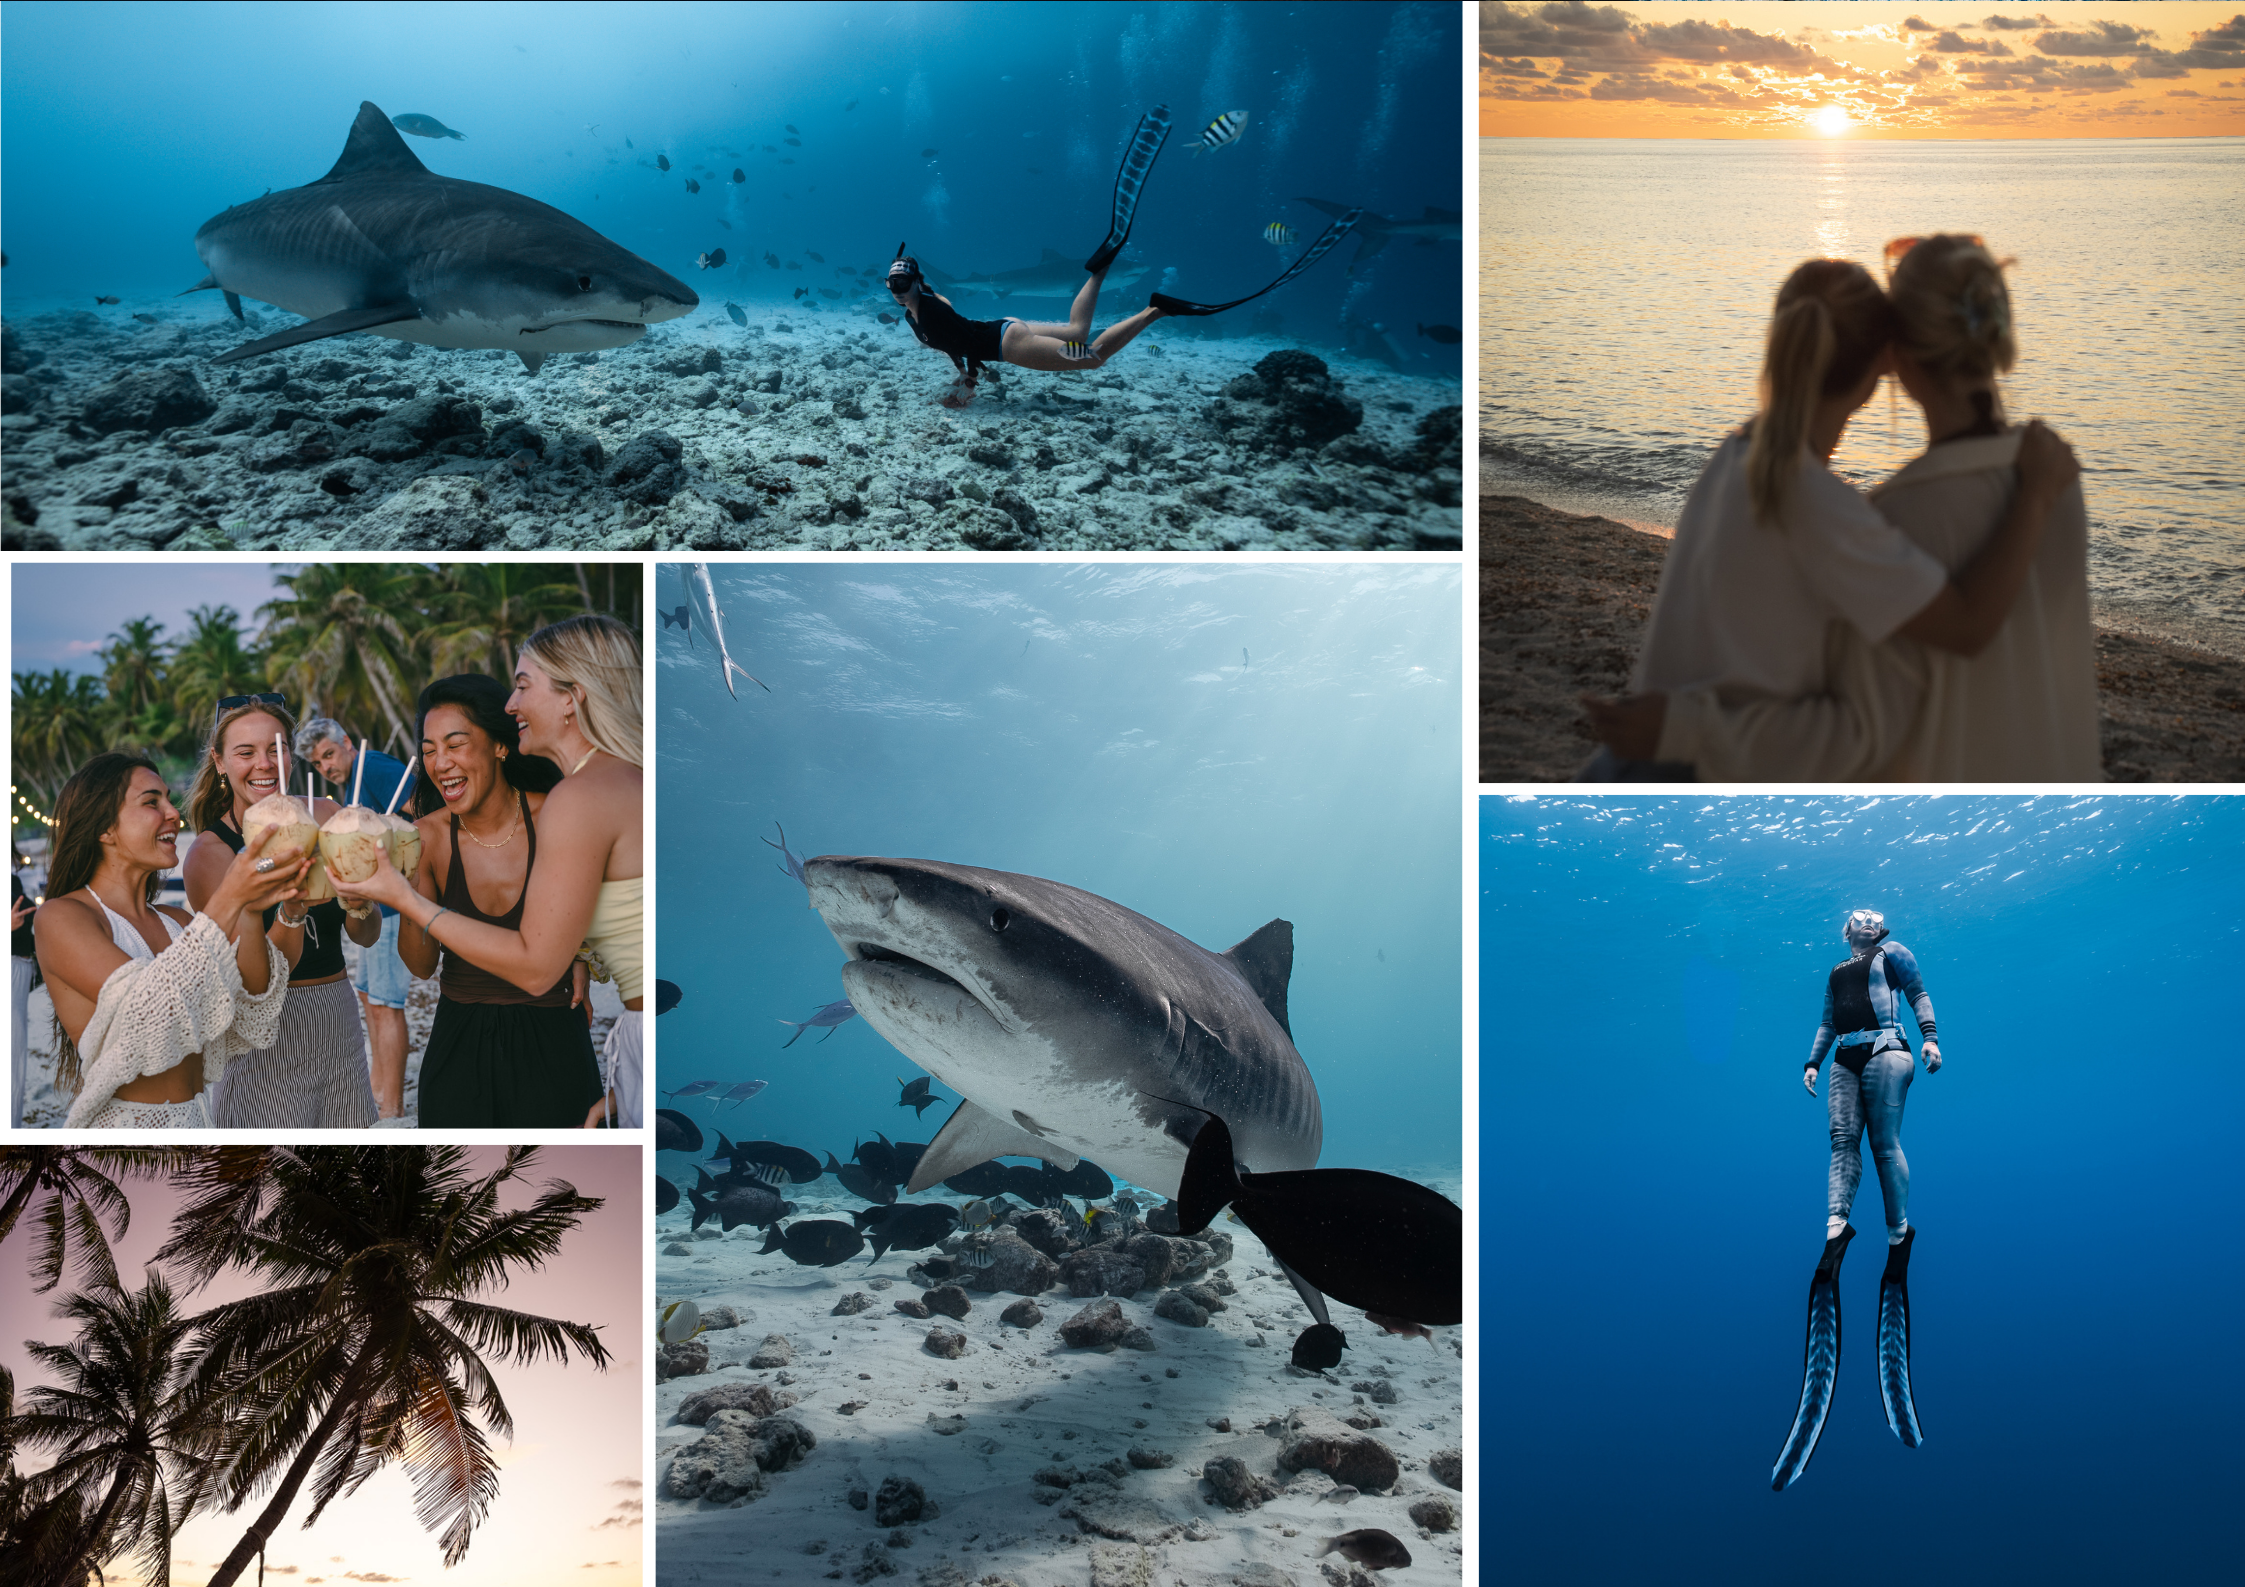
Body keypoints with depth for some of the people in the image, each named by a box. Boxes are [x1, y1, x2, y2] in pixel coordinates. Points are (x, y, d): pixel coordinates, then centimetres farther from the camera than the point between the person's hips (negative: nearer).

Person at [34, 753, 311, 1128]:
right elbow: (143, 1010, -20)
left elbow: (254, 1028, 1)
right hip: (122, 1126, -5)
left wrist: (251, 914, -10)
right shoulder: (59, 917, -4)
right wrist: (227, 901, -21)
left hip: (194, 1122, 5)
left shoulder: (177, 923, 13)